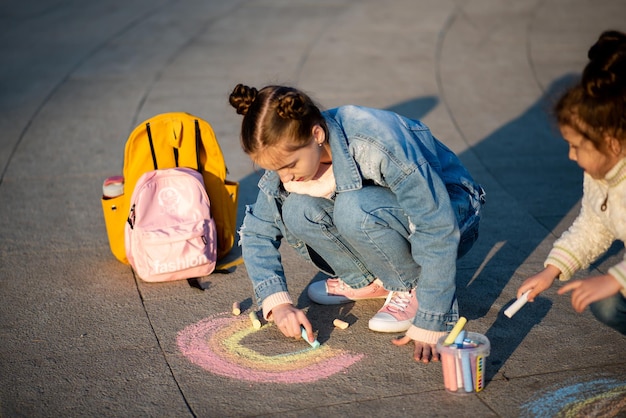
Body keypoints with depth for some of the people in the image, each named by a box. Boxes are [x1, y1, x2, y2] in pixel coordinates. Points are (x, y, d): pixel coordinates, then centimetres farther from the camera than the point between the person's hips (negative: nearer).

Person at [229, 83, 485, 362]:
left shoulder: (379, 144, -36)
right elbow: (257, 231, -9)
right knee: (296, 211, -22)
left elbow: (438, 230, -32)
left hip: (449, 210, -5)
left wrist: (429, 326, -32)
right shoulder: (290, 152, -17)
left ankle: (414, 288, -10)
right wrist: (278, 303, -23)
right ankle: (368, 280, -1)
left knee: (354, 209, -35)